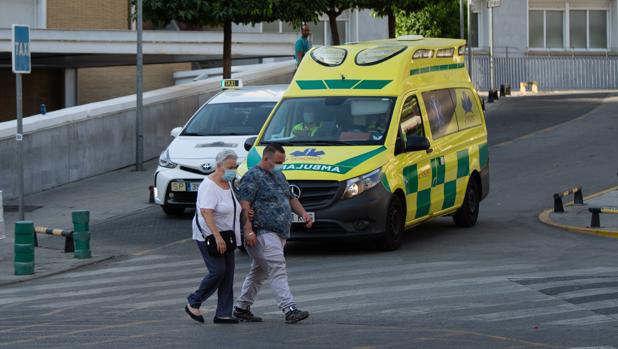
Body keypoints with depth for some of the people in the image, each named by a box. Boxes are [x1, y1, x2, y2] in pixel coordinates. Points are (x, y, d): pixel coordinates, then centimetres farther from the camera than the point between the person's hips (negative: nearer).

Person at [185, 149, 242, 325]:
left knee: (228, 274, 3)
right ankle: (193, 304, 1)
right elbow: (206, 212, -26)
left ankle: (223, 314, 4)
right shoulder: (209, 186, -16)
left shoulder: (228, 184, 13)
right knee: (217, 271, -15)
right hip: (209, 236, -9)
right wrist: (217, 236, -32)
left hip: (226, 237, 9)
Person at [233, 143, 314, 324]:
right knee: (278, 270, -16)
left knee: (259, 272, 14)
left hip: (279, 234, 9)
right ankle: (290, 309, -23)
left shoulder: (279, 176, 19)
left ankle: (241, 308, 23)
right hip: (263, 234, -9)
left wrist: (303, 213, 10)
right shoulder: (253, 177, -10)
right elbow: (244, 204, -17)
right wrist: (248, 231, -25)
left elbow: (290, 198, 28)